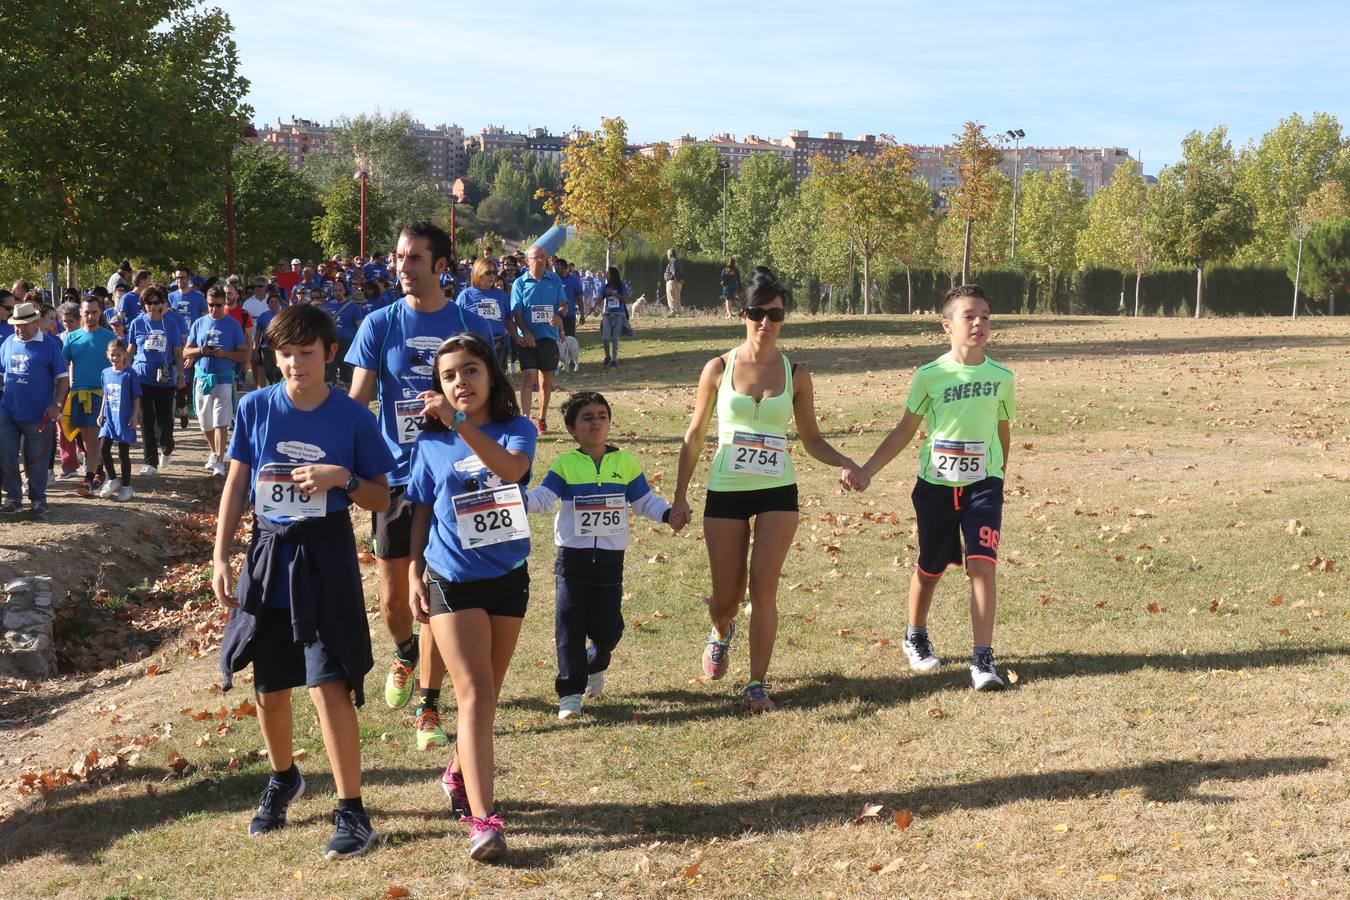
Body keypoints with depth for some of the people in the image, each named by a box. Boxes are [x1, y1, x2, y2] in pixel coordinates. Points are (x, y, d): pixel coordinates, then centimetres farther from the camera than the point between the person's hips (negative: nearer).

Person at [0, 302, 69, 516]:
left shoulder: (49, 344, -5)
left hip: (38, 415, -4)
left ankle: (37, 498, 20)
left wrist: (56, 405, -14)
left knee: (37, 460, 5)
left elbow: (63, 378, -5)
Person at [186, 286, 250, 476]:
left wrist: (224, 353, -17)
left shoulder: (233, 325, 1)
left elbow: (244, 354, -1)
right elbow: (186, 352, 10)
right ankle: (214, 454, 32)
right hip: (202, 378, 4)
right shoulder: (199, 324, 9)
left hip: (224, 378, -4)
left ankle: (219, 462, -14)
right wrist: (201, 350, -11)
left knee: (221, 423, -12)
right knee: (206, 423, 13)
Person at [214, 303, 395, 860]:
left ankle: (352, 812, -3)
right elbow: (236, 486, 5)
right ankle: (283, 779, 40)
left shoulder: (350, 416, -6)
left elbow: (382, 499, 0)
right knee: (269, 685, 14)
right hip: (268, 553, 3)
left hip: (326, 557, -3)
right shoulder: (256, 408, -1)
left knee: (328, 685, -11)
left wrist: (342, 478, -18)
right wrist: (220, 558, 0)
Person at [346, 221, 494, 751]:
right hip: (395, 476, 1)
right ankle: (405, 653, 41)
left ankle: (427, 707, 11)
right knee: (392, 598, 8)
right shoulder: (379, 326, 0)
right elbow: (356, 404, -2)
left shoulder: (471, 326, -1)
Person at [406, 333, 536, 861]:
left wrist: (459, 422, -37)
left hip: (509, 577, 2)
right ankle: (483, 820, -16)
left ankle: (460, 775, 39)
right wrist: (414, 574, 1)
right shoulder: (430, 446, 0)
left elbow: (512, 468, -27)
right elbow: (421, 513, 8)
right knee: (475, 695, -12)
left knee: (486, 694, 15)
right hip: (451, 580, -2)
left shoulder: (517, 430, -4)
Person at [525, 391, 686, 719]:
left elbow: (644, 500, 10)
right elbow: (543, 498, -9)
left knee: (607, 628, 5)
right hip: (572, 557, -1)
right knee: (570, 628, -3)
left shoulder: (626, 463, 6)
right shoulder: (564, 465, 0)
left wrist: (668, 514, -7)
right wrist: (519, 499, -29)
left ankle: (594, 667, 36)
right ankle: (570, 692, 5)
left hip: (610, 559, 2)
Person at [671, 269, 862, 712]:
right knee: (726, 595, 4)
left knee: (763, 586, -10)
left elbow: (811, 440, 9)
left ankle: (758, 683, 1)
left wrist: (845, 463, -11)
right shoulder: (719, 368, -1)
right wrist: (680, 494, 3)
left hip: (778, 492, 0)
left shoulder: (796, 375, 2)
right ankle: (721, 634, 42)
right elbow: (695, 436, 6)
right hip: (725, 492, 0)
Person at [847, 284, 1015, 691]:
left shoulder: (1001, 377, -1)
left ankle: (983, 659, -11)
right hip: (935, 484, 0)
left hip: (982, 483, 0)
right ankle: (915, 637, 39)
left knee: (982, 565, -15)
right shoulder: (930, 375, -6)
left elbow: (1003, 432, 12)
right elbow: (904, 431, 1)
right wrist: (866, 471, -6)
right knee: (930, 569, 13)